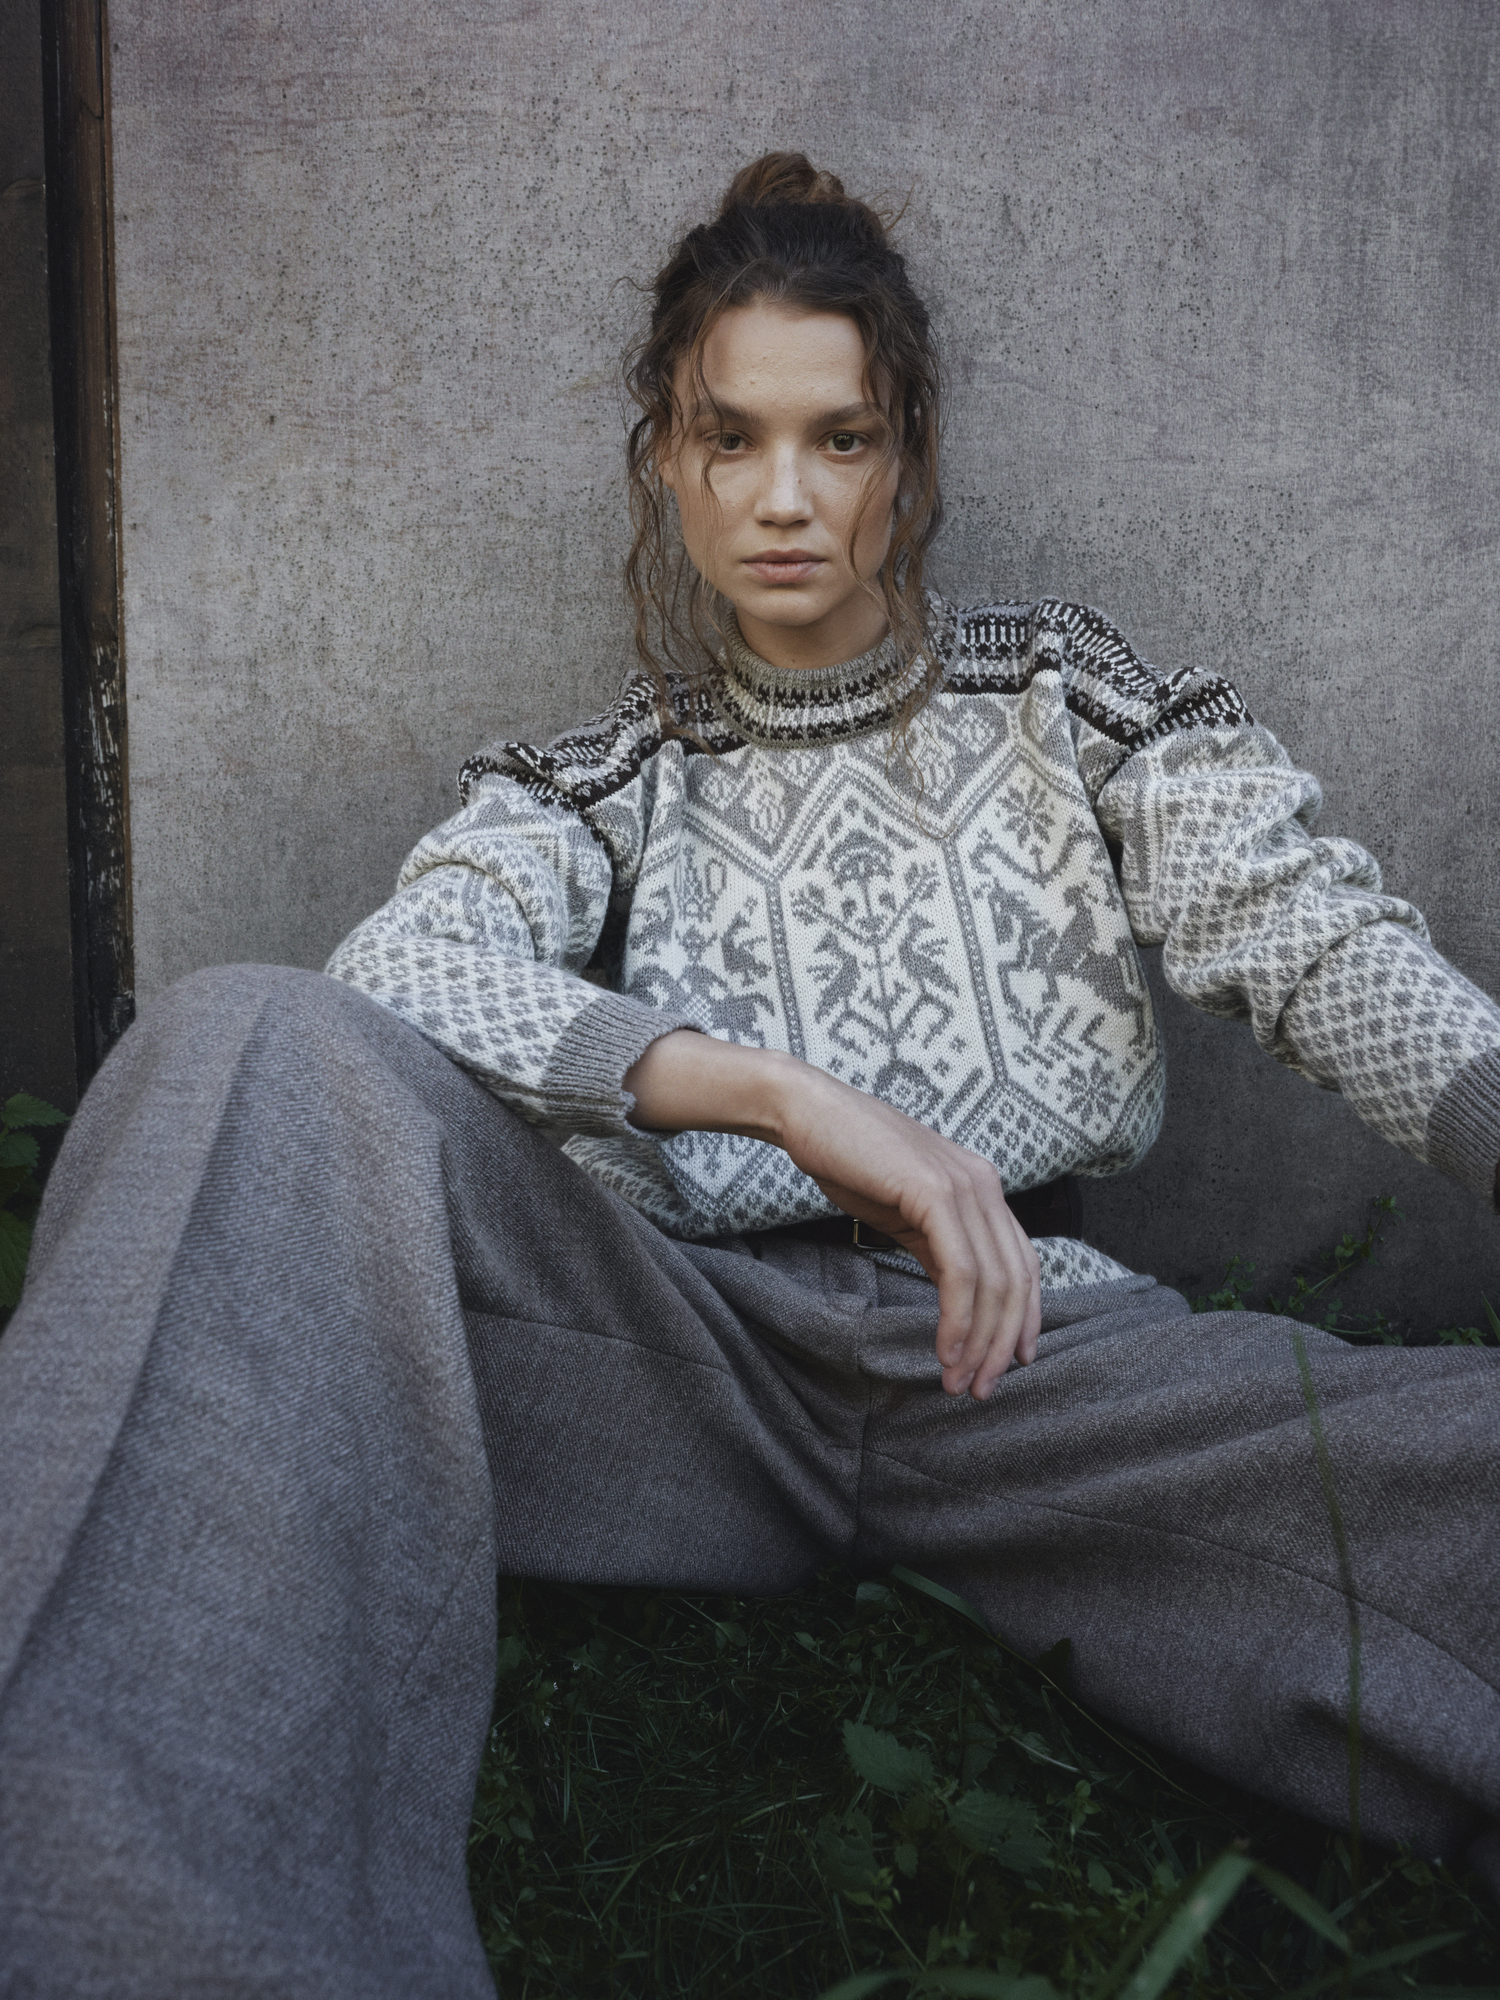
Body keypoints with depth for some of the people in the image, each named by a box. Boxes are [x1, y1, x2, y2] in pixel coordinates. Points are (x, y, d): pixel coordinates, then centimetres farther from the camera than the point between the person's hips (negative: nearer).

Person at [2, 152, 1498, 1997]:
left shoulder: (1065, 693, 19)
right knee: (257, 1048, -27)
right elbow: (398, 973, -4)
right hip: (694, 1356, 2)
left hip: (1028, 1351, -1)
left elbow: (1322, 943, 3)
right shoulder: (606, 777, 18)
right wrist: (786, 1092, -20)